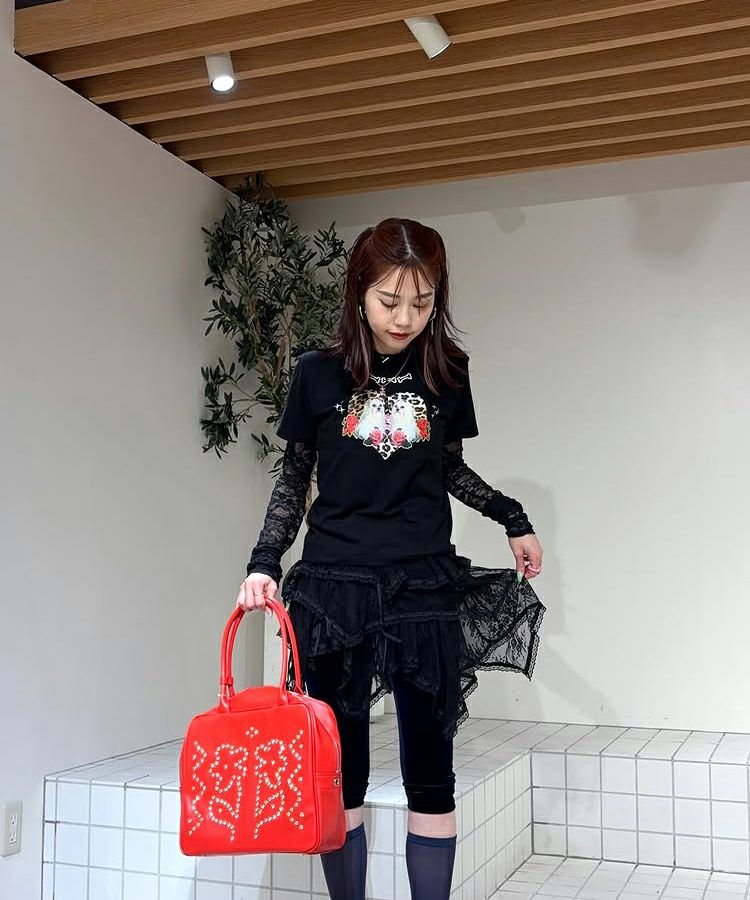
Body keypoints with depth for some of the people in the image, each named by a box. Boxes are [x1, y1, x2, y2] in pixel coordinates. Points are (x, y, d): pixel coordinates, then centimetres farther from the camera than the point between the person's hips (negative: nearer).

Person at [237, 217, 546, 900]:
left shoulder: (446, 372, 4)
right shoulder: (319, 374, 0)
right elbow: (293, 478, 8)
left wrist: (514, 520, 10)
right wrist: (264, 563, -2)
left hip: (425, 586, 1)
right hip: (334, 586, -1)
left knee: (431, 772, 4)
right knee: (340, 770, 6)